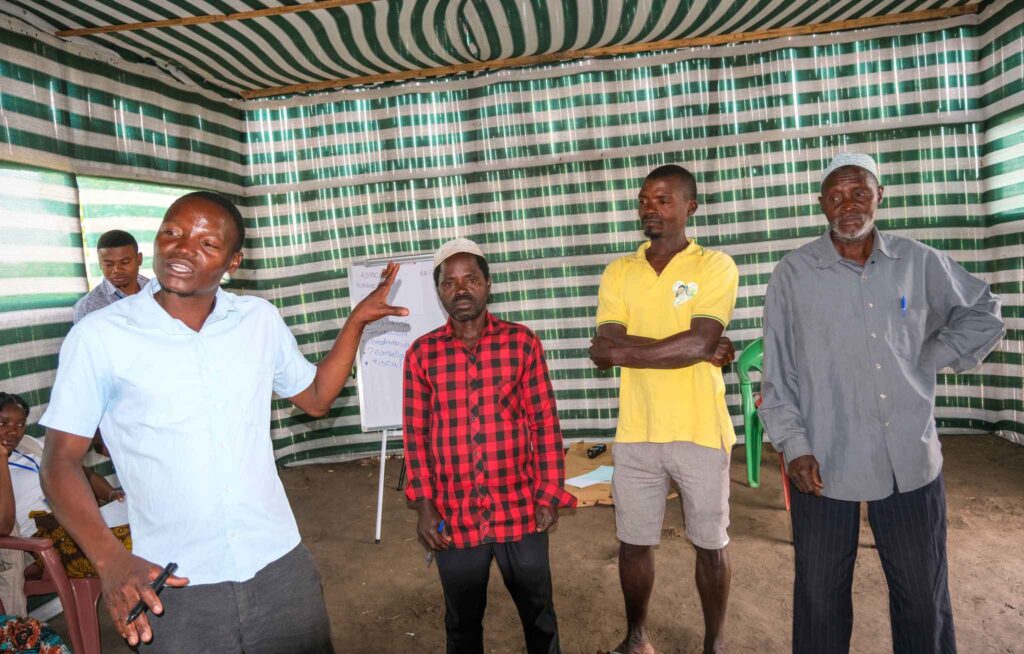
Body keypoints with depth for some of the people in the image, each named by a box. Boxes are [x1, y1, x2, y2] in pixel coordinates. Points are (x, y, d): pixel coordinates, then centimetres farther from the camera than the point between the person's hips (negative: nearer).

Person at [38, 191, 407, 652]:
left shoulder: (261, 319, 1)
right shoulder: (99, 337, -9)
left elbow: (316, 398, 12)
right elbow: (60, 461, -5)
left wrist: (357, 319, 4)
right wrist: (110, 559, -18)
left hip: (279, 565, 3)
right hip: (173, 586, -2)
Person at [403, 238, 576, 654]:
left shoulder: (522, 342, -5)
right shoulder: (422, 353, -2)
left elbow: (545, 423, -3)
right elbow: (416, 435, 0)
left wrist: (550, 495, -5)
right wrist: (424, 506, -3)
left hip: (519, 509, 0)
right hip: (454, 514, 1)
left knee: (538, 611, 19)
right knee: (462, 620, 20)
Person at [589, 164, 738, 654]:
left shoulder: (715, 266, -5)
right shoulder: (618, 272, 4)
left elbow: (700, 343, -19)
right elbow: (605, 352, -8)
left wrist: (622, 350, -13)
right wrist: (688, 350, -14)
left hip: (699, 432, -2)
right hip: (635, 433, 3)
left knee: (710, 545, 13)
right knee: (633, 543, 15)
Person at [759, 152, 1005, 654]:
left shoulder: (920, 263, 1)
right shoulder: (793, 274, -4)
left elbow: (983, 313, 17)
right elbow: (778, 370, -3)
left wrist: (929, 359, 4)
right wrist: (794, 446, -9)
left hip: (911, 460, 2)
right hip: (824, 462, -2)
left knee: (924, 593, 18)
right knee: (822, 592, 13)